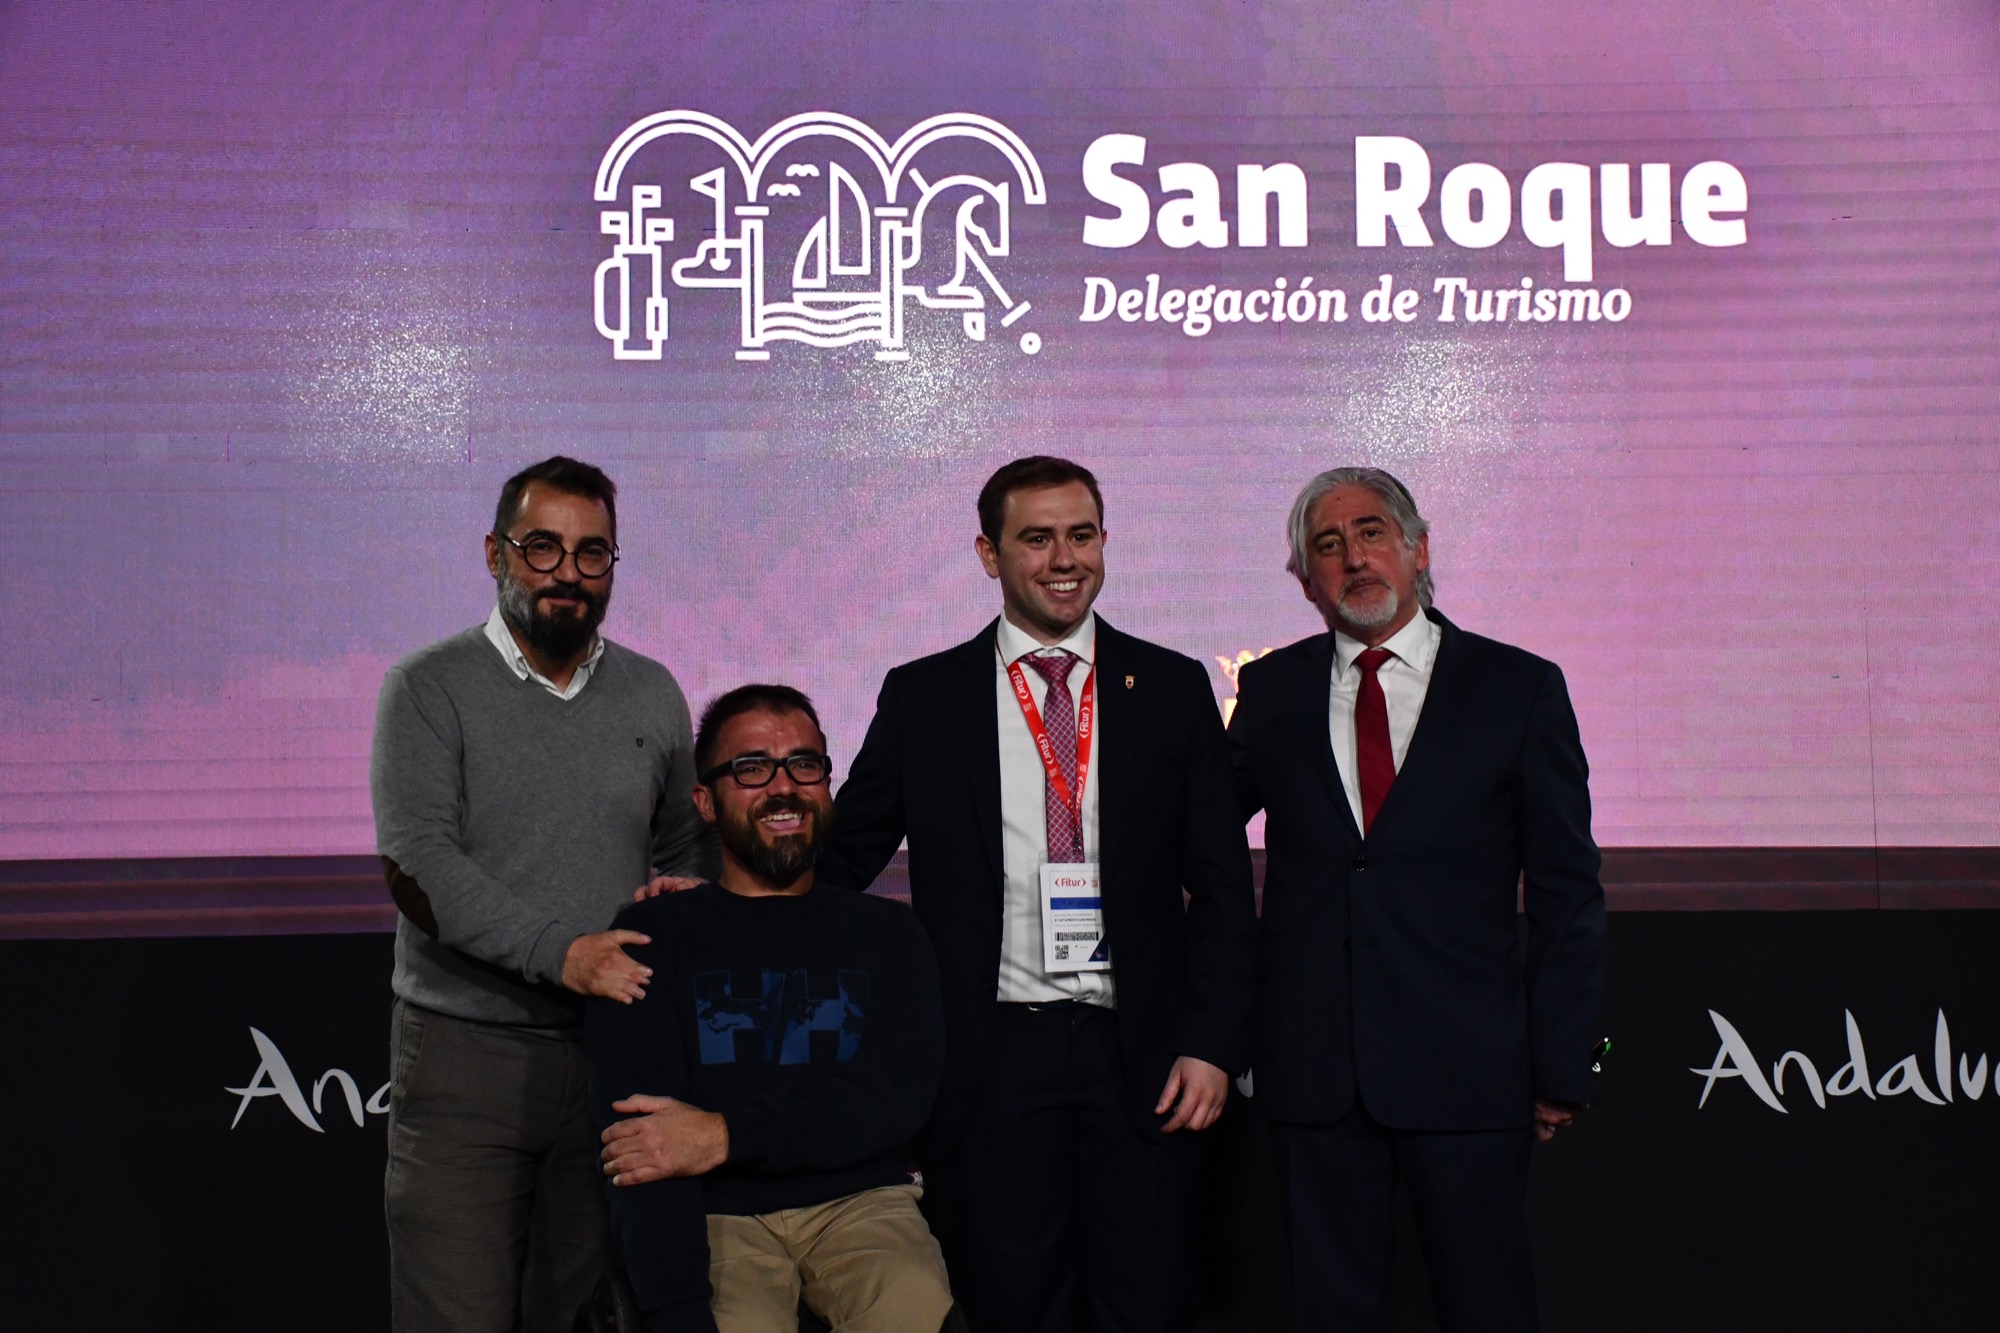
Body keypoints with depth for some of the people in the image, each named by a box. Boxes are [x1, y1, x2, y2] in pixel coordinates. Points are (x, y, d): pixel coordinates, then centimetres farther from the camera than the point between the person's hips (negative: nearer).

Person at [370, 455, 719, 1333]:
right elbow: (415, 862, -13)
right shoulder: (430, 688, -2)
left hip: (613, 1054, 4)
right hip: (465, 1058, -3)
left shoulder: (651, 694, 11)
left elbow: (687, 844, 22)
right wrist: (559, 952, -22)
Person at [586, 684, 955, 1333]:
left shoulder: (886, 932, 13)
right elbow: (637, 1143, -4)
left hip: (861, 1202, 1)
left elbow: (897, 1096, -3)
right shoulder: (653, 936, 7)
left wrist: (726, 1136, -15)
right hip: (717, 1215, -1)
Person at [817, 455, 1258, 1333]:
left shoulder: (1173, 689, 5)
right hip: (990, 1057, 0)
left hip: (1139, 1061, 1)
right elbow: (841, 860, 8)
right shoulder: (921, 698, 4)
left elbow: (1221, 881, 4)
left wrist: (1211, 1044, -3)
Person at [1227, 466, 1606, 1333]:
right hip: (1314, 1065, 2)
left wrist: (1560, 1067, -2)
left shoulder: (1518, 689, 1)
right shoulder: (1273, 691, 8)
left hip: (1467, 1065, -2)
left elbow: (1567, 894, 1)